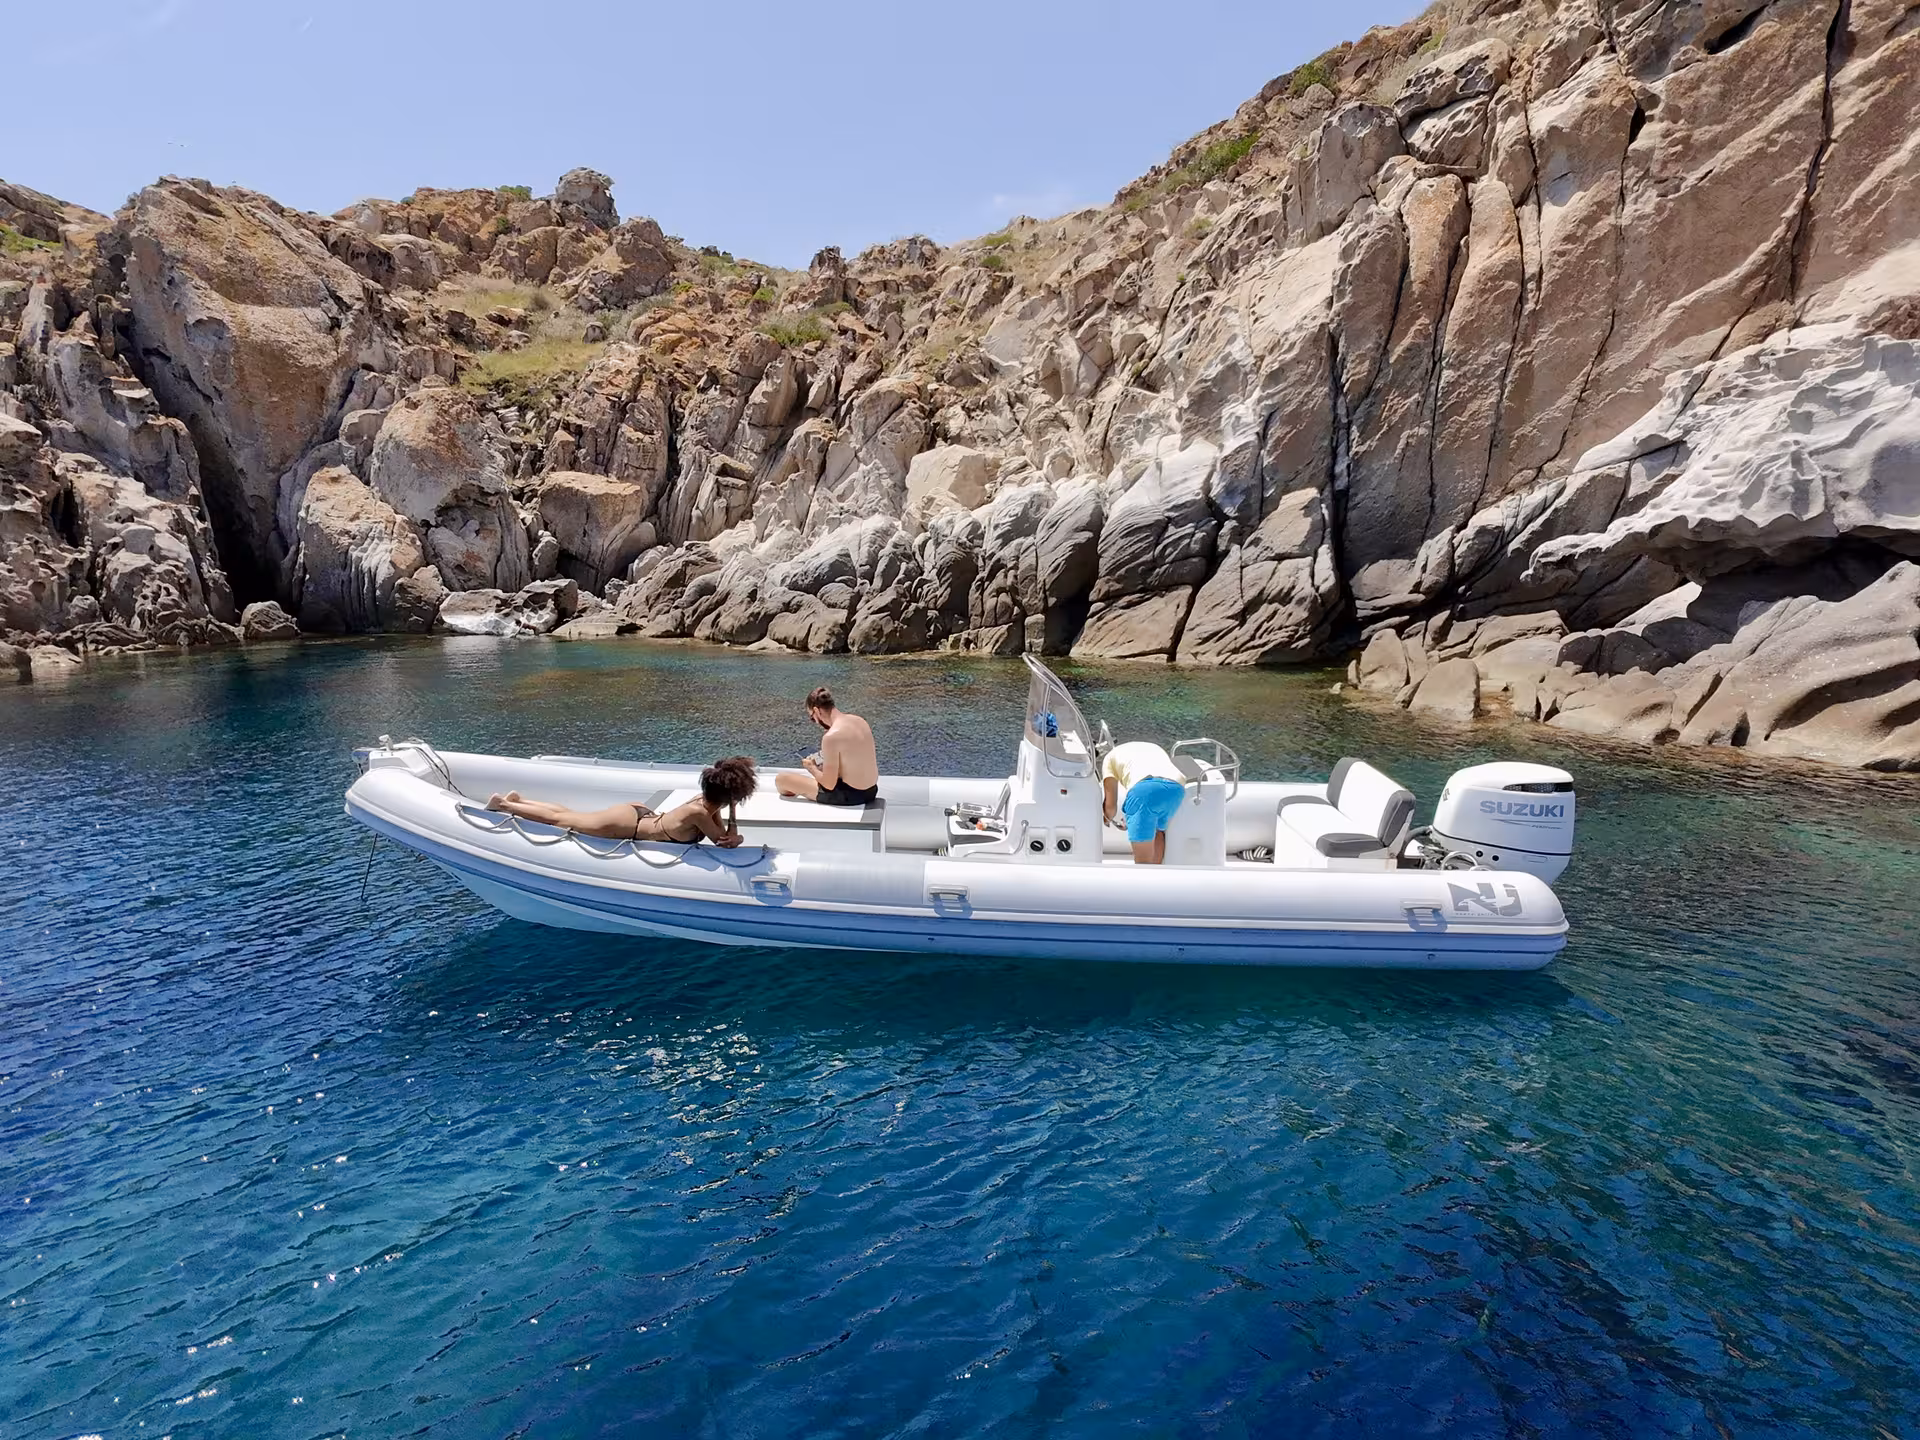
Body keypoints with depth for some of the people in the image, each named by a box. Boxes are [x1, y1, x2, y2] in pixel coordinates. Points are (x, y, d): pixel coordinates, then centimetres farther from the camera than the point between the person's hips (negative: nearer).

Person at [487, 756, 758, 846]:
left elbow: (726, 837, -1)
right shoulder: (698, 813, -33)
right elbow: (725, 840, -25)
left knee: (569, 815, 26)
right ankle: (504, 804, 28)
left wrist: (733, 839, -21)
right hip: (624, 825, -7)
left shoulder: (705, 802, -9)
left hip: (638, 813, 7)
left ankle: (517, 800, 39)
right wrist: (732, 812, -21)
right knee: (558, 819, 12)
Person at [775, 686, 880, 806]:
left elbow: (829, 784, -17)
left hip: (849, 796, -8)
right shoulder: (859, 720, 1)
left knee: (781, 778, 4)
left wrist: (812, 768, 1)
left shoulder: (831, 737, -23)